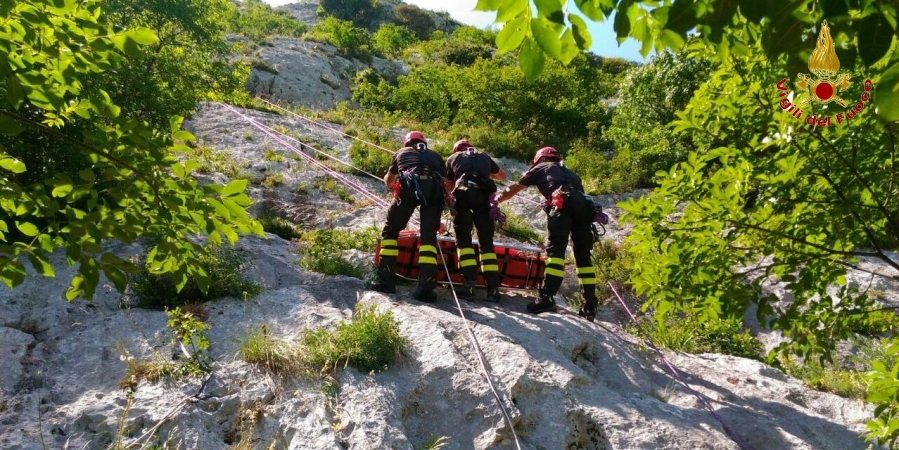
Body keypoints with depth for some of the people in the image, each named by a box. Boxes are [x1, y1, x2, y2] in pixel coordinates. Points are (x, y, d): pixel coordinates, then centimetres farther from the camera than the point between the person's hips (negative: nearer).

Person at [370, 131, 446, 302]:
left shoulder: (402, 153, 32)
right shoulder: (435, 156, 33)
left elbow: (388, 181, 45)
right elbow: (444, 183, 28)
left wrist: (395, 184, 69)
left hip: (408, 188, -1)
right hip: (434, 191, 1)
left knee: (390, 231, 13)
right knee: (428, 236, 2)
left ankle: (386, 281, 6)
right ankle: (425, 287, -10)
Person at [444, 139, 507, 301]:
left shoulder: (453, 158, 26)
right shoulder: (485, 157, 31)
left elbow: (448, 185, 30)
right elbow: (502, 176, 46)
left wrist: (450, 198, 49)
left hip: (462, 194, -2)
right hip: (484, 196, 2)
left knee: (463, 239, 5)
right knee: (487, 241, 10)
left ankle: (469, 283, -10)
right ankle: (493, 287, 2)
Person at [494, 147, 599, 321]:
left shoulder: (541, 168, 28)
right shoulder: (570, 173, 40)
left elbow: (513, 189, 34)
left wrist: (495, 200, 47)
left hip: (563, 204, -4)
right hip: (585, 206, 5)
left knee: (555, 250, -12)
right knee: (583, 255, 8)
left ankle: (546, 298, -26)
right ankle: (590, 306, 6)